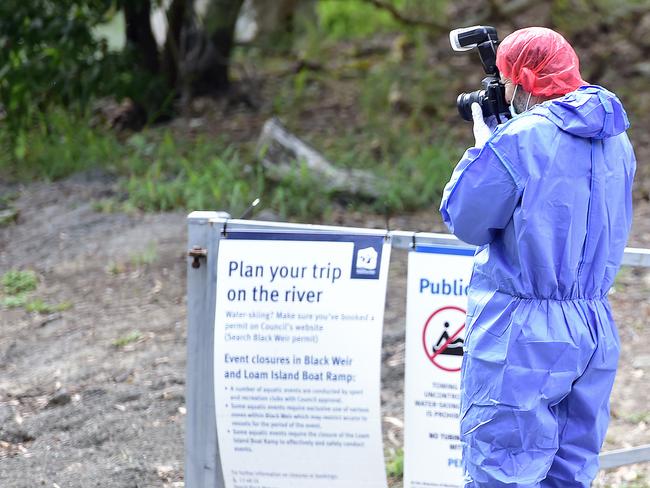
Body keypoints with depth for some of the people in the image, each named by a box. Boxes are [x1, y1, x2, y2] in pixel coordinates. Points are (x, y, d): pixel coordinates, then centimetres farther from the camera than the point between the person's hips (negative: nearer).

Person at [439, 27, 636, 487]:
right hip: (596, 328, 7)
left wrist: (482, 145, 7)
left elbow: (463, 220, -6)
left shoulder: (519, 140, -14)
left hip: (523, 333, -7)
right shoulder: (616, 140, 9)